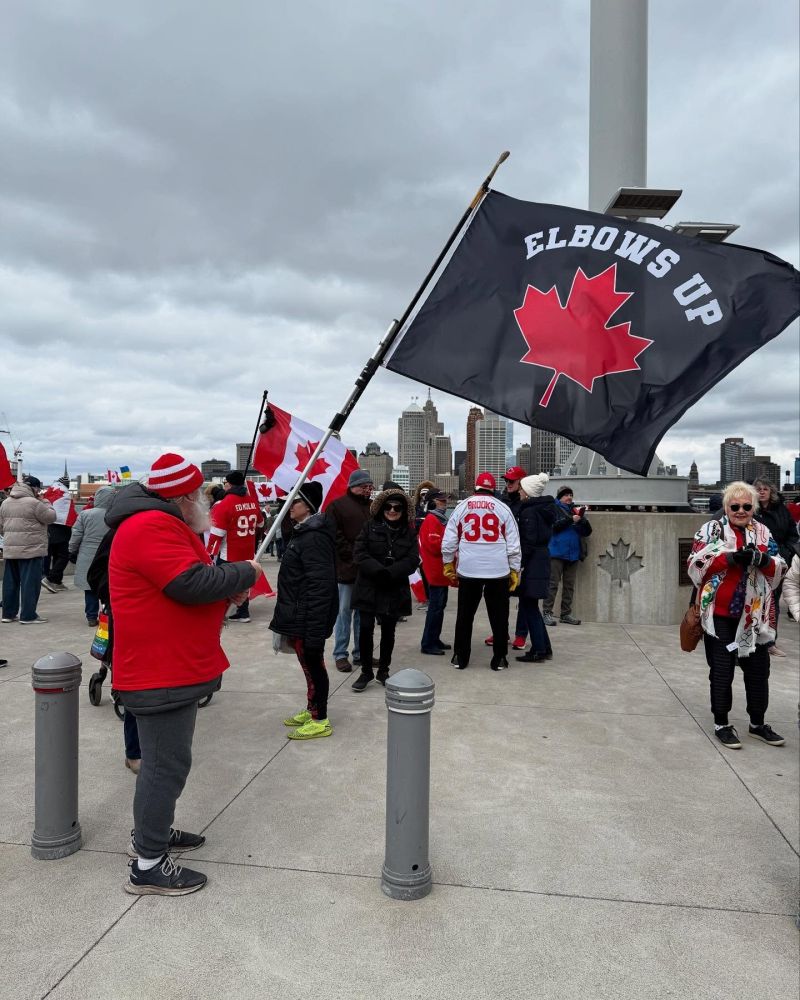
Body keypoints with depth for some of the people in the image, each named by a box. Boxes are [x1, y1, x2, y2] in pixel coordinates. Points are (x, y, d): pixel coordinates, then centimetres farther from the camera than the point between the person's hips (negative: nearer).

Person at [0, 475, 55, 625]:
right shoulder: (34, 503, -14)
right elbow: (51, 517, -6)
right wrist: (46, 503, 7)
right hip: (31, 549, -7)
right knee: (30, 582, -2)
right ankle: (28, 615, -1)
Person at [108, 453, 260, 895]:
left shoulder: (161, 523, 13)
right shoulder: (152, 527, -22)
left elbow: (186, 580, 18)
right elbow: (192, 584, -29)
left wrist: (230, 586, 1)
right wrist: (245, 572, -15)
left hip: (172, 664, 11)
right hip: (161, 670, -11)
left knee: (165, 757, 23)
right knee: (168, 763, -2)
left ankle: (150, 832, 39)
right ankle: (148, 866, 11)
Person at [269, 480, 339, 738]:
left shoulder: (314, 538, -21)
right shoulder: (302, 532, 13)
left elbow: (319, 585, -26)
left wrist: (313, 627, -26)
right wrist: (288, 617, 23)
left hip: (308, 617, -10)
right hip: (298, 616, 10)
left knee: (313, 665, 1)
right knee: (310, 665, 19)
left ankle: (320, 721, 13)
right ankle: (311, 710, 33)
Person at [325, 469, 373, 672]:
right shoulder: (337, 506, -2)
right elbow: (335, 536, -9)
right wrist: (353, 556, -14)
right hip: (347, 569, -5)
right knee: (344, 611, 2)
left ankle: (360, 652, 21)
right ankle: (340, 654, 12)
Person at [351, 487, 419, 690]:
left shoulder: (409, 532, 3)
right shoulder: (370, 527, 0)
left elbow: (413, 560, -6)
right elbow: (359, 553, -7)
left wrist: (390, 573, -19)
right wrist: (378, 571, -21)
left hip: (395, 591, 1)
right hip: (369, 588, -1)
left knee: (388, 631, 10)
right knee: (366, 629, 0)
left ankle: (383, 671, 25)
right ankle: (366, 671, 16)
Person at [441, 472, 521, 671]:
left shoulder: (462, 507, 3)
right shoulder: (502, 508, 2)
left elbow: (448, 541, 3)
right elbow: (513, 543, 1)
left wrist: (448, 565, 14)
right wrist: (514, 570, 8)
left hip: (468, 570, 1)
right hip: (498, 571, -1)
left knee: (465, 614, 12)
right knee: (499, 615, 9)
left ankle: (460, 657, 17)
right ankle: (499, 659, 14)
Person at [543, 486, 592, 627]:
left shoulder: (576, 510, 15)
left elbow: (587, 532, 10)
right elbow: (553, 526, -14)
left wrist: (582, 519, -8)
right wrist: (571, 520, -17)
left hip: (573, 553, 5)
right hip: (557, 552, -5)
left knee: (569, 585, 8)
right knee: (552, 584, -6)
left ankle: (566, 614, 15)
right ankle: (547, 613, -4)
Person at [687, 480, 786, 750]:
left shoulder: (763, 532, 9)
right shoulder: (711, 529, -3)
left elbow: (779, 570, 5)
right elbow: (696, 565, -13)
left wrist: (763, 559, -16)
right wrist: (731, 558, -23)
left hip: (754, 614, 4)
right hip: (720, 613, -4)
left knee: (758, 669, 12)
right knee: (722, 670, 4)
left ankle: (757, 723, 29)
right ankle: (721, 723, 17)